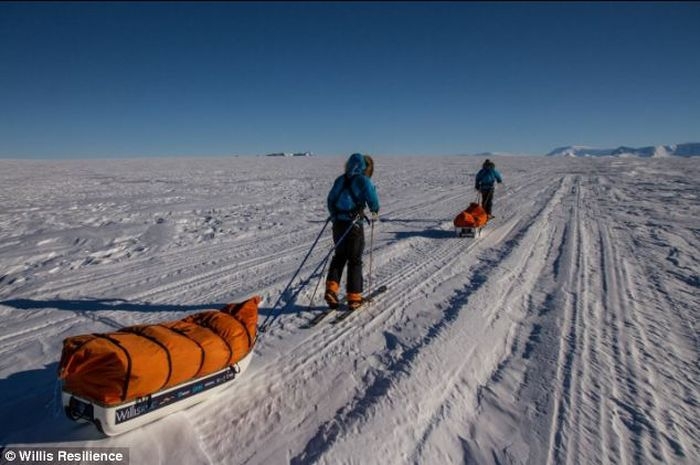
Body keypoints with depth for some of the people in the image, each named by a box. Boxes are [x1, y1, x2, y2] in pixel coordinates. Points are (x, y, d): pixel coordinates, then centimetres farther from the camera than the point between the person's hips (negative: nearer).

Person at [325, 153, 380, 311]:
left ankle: (331, 288, 7)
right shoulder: (363, 180, -6)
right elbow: (372, 199, -15)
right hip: (354, 225, -5)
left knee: (339, 256, 19)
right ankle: (353, 298, 11)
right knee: (355, 261, 6)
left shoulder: (340, 179, 12)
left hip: (338, 224, 5)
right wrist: (375, 211, 6)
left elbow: (330, 199, 16)